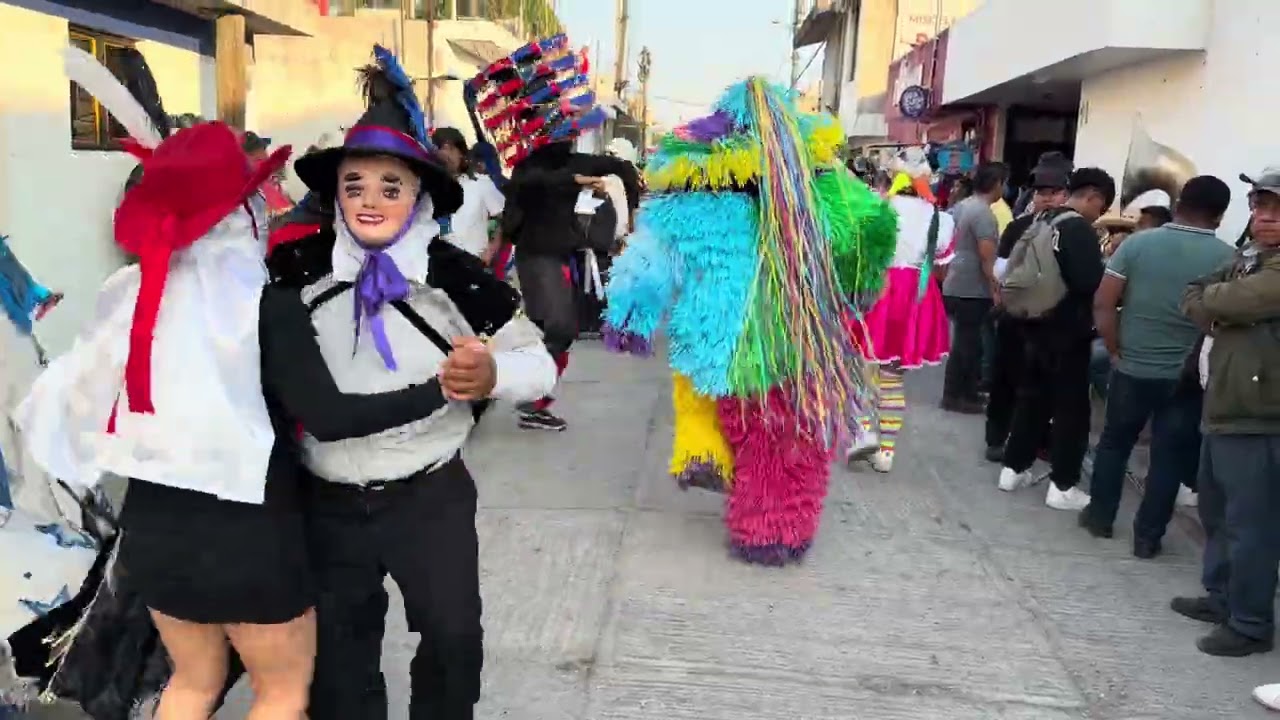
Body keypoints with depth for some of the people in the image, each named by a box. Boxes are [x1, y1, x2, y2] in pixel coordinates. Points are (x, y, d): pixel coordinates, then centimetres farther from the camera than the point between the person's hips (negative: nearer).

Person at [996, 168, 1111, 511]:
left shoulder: (1044, 221, 10)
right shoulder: (1079, 229, -17)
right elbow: (1090, 283, -24)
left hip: (1037, 325, 8)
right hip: (1067, 331, -8)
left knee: (1032, 398, 16)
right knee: (1072, 407, 0)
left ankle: (1014, 469, 22)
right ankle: (1063, 486, 5)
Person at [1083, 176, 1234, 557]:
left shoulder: (1138, 242, -5)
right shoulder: (1227, 258, -8)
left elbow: (1102, 304, -8)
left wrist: (1116, 350, 1)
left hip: (1132, 368, 1)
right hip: (1187, 375, -1)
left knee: (1114, 442, 19)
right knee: (1169, 456, 10)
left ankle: (1099, 516, 28)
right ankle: (1147, 536, 16)